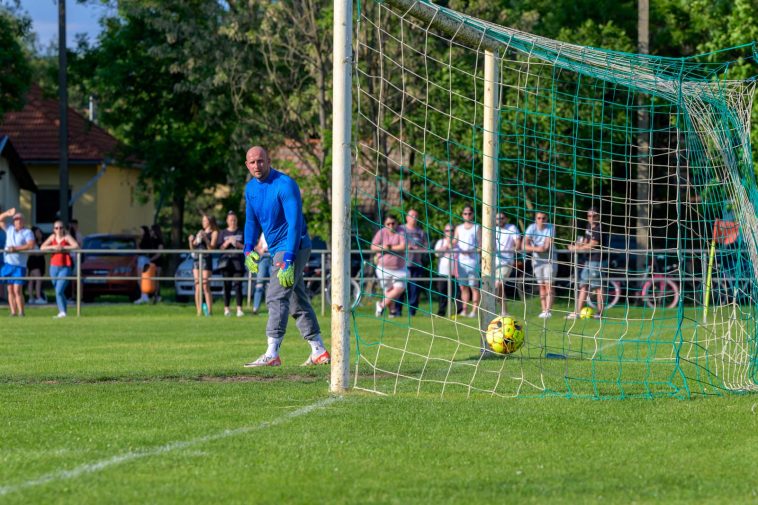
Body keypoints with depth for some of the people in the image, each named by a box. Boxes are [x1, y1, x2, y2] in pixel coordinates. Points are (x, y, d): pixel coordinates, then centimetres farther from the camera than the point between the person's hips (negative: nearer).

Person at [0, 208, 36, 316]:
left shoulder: (27, 232, -1)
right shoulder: (10, 229, 15)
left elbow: (31, 245, -15)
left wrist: (16, 248, -18)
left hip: (19, 265, -5)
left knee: (17, 290, -12)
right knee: (10, 290, 4)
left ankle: (21, 313, -8)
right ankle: (13, 312, 7)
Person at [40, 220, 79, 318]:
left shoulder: (67, 237, -4)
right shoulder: (52, 237, 7)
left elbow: (76, 246, -19)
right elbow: (42, 247, 0)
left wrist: (62, 248, -20)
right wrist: (53, 247, -15)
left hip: (65, 267, -5)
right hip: (54, 266, 5)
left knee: (59, 291, -15)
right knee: (58, 291, 10)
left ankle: (62, 312, -9)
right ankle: (62, 312, 18)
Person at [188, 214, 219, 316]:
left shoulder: (214, 233, 5)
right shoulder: (200, 232, 23)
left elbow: (212, 248, -7)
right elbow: (192, 248, 21)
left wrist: (205, 239, -18)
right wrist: (191, 241, 1)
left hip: (206, 259, -6)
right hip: (196, 260, 6)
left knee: (205, 286, -13)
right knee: (197, 287, 0)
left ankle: (209, 311, -13)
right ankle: (199, 311, -1)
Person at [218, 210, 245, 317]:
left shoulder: (241, 233, 12)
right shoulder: (223, 233, 12)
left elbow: (246, 247, 9)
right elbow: (220, 248, 5)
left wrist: (238, 244, -8)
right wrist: (228, 242, -9)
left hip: (238, 261, 0)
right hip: (226, 260, 0)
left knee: (238, 284, -9)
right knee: (227, 285, -2)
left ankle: (239, 308, -12)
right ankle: (226, 308, 0)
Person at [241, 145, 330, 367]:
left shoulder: (285, 184, -18)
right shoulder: (251, 188, 8)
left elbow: (295, 223, -23)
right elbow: (251, 221, 18)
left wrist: (288, 260, -29)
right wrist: (248, 249, 1)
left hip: (293, 247, -9)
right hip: (277, 249, 9)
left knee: (276, 296, -17)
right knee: (298, 301, 12)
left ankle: (272, 354, -22)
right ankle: (319, 352, 19)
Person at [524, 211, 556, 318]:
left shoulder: (550, 228, -11)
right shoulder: (531, 228, -7)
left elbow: (548, 244, -19)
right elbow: (525, 246, -15)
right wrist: (536, 249, -30)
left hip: (549, 259, -3)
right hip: (537, 260, 3)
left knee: (548, 284, -11)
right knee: (541, 286, 6)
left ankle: (548, 310, -17)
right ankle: (543, 310, 10)